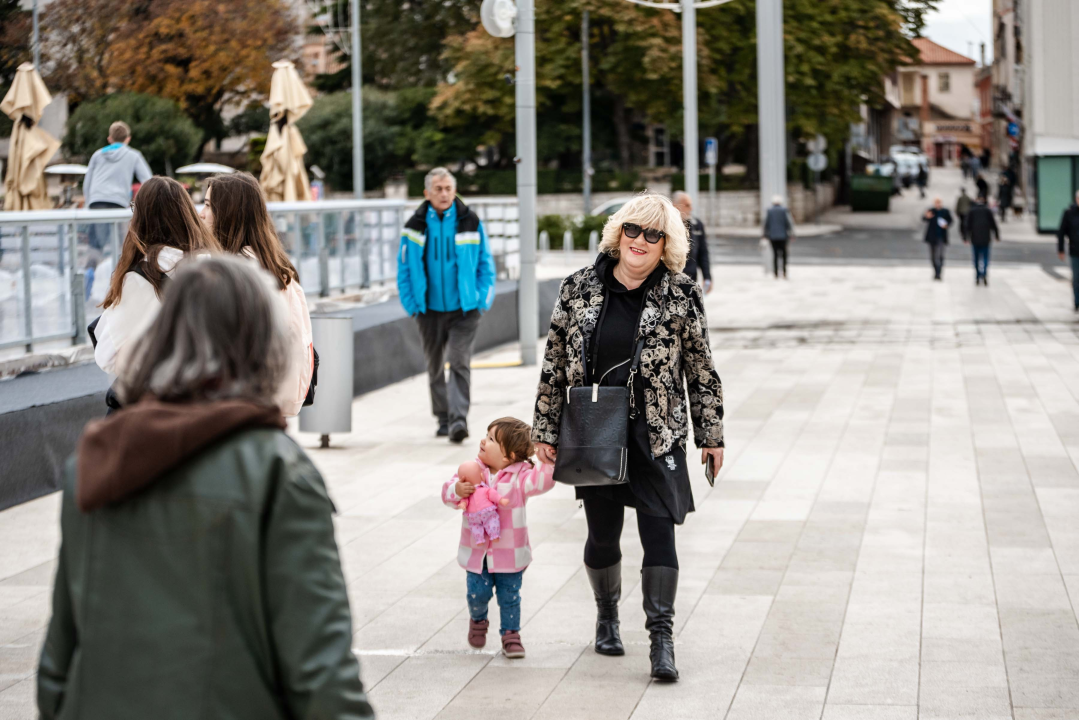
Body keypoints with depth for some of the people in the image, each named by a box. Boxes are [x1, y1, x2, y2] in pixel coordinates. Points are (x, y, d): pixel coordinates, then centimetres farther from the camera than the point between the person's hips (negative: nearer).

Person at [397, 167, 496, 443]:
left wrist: (482, 299, -4)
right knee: (435, 368, 11)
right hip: (430, 310, 2)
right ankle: (443, 418, 25)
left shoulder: (471, 224, 0)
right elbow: (404, 269, 6)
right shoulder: (415, 228, 2)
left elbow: (486, 264, 5)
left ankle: (459, 418, -17)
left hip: (464, 309, -2)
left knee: (459, 363, -14)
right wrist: (411, 304, -2)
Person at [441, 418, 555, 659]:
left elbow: (540, 482, -27)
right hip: (477, 552, 2)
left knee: (509, 595, 5)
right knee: (477, 592, 3)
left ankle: (511, 635, 22)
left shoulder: (519, 476, -10)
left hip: (510, 554, -2)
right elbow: (448, 492, -2)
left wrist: (549, 462, -41)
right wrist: (457, 491, -24)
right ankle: (478, 620, 34)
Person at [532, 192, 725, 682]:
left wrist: (711, 435, 4)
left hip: (657, 437, -1)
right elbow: (554, 365, 5)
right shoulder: (579, 289, 1)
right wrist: (545, 431, 5)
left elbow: (701, 371, 3)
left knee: (659, 531, -6)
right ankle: (607, 615, 35)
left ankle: (662, 636, 2)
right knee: (602, 534, 11)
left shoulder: (681, 297, -2)